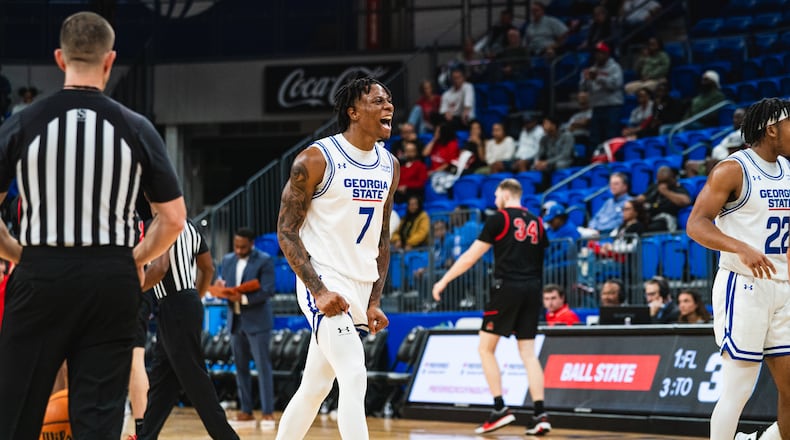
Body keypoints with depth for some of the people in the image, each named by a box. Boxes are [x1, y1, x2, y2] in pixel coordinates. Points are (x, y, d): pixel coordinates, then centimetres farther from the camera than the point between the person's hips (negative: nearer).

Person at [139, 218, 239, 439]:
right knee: (161, 379, 14)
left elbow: (160, 268, -25)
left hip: (174, 309, -10)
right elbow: (208, 269, 20)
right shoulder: (189, 227, 15)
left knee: (194, 379, -7)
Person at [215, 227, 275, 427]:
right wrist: (220, 287, -10)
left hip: (257, 321, -6)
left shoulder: (265, 261, -6)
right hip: (235, 321, 6)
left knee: (263, 367, -6)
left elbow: (268, 291, -14)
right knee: (241, 367, 8)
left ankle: (268, 412, -5)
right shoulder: (228, 260, 12)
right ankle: (246, 411, 13)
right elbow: (223, 288, 14)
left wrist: (244, 298, -23)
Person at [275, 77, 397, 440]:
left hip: (359, 287, 7)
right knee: (354, 379, -19)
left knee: (315, 386, 14)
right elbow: (286, 232, -11)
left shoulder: (389, 166, 9)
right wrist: (319, 290, -19)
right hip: (323, 283, -7)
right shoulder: (316, 159, -12)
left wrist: (374, 301, 6)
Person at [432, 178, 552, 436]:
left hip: (508, 286, -5)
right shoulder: (536, 223, 15)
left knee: (486, 348, 5)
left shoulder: (499, 219, -1)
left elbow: (471, 256, -1)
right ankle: (540, 414, -3)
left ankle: (500, 409, -4)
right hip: (533, 289, 6)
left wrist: (444, 281, 6)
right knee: (528, 353, 7)